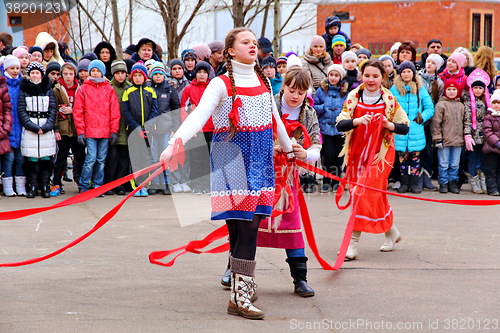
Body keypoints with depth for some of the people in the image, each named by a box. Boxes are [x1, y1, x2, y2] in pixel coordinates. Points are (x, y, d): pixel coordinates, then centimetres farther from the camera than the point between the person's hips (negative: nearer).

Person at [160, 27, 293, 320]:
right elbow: (198, 116, -19)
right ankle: (240, 298, -8)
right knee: (242, 227, -10)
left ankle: (244, 282, 12)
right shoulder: (222, 84, -7)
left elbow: (274, 117, 27)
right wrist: (173, 145, -32)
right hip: (231, 154, -6)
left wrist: (288, 146, 37)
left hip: (260, 158, 6)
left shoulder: (263, 81, 13)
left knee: (251, 225, 2)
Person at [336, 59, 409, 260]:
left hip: (380, 152, -3)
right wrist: (358, 121, -27)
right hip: (357, 151, 3)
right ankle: (391, 231, 35)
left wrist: (388, 124, -21)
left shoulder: (389, 100, -3)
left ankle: (353, 242, -15)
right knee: (377, 195, 11)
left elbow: (405, 128, -1)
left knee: (366, 193, -14)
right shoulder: (354, 97, 0)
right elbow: (340, 124, -9)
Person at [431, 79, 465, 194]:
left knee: (455, 165, 9)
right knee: (443, 164, 1)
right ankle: (443, 183, 11)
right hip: (444, 140, -4)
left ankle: (453, 182, 19)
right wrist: (437, 139, -11)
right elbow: (436, 123, -7)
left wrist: (465, 137, 14)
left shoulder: (461, 106, 11)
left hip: (458, 140, 4)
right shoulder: (441, 104, -4)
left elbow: (463, 122, 17)